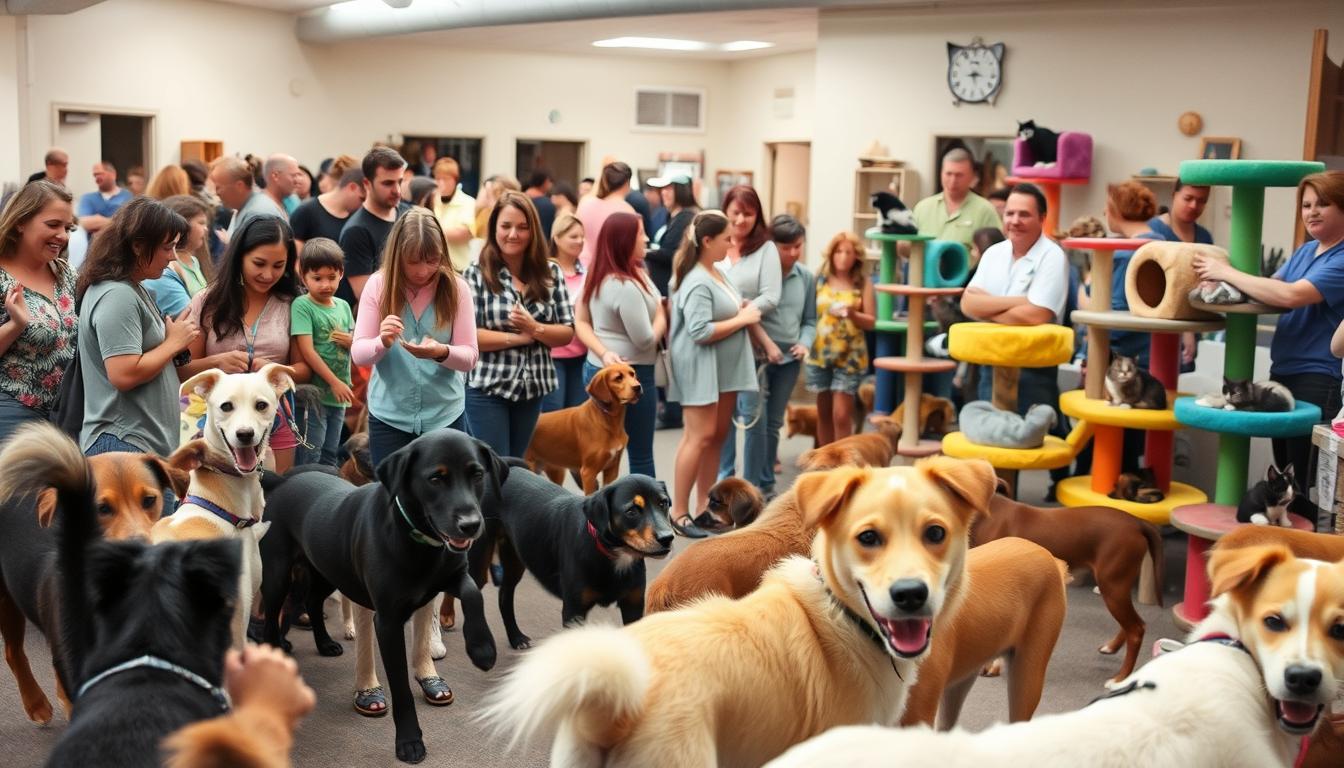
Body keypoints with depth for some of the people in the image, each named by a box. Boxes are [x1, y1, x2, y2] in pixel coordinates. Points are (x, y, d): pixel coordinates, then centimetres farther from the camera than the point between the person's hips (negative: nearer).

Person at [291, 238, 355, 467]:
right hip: (314, 394, -6)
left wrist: (351, 341, -6)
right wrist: (334, 382, -17)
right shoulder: (302, 306, -10)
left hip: (339, 395, 6)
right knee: (308, 458, -3)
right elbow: (307, 351, -16)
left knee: (330, 454, 16)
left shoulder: (343, 306, 9)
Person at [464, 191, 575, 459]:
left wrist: (534, 328, -17)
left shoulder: (550, 272, 2)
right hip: (487, 388, -4)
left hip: (533, 387, 4)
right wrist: (518, 337, -15)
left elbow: (567, 333, 1)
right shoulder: (476, 273, -8)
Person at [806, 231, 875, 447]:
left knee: (841, 415, -7)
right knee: (824, 413, 11)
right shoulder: (820, 280, 3)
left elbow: (871, 322, -1)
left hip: (850, 356, -2)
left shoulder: (863, 283, -1)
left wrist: (852, 314, -18)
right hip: (820, 353, 2)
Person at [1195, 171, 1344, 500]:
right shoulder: (1306, 251, 12)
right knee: (1286, 475, 16)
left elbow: (1291, 295, -27)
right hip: (1284, 372, 9)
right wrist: (1225, 276, -17)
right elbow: (1272, 285, 4)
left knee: (1307, 482, -5)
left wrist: (1228, 274, -21)